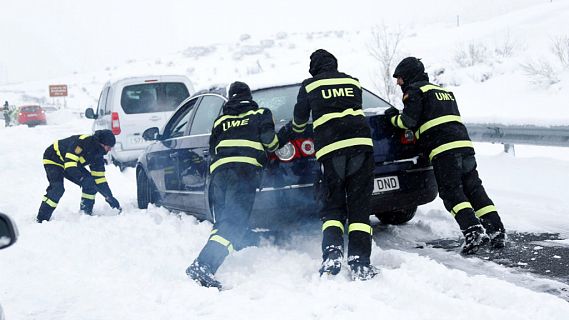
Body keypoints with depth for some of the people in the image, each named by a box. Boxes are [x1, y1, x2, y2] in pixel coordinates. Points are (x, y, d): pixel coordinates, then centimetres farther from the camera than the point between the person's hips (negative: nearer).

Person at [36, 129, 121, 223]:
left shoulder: (97, 153, -7)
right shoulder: (83, 141, -33)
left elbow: (99, 177, -2)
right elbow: (69, 163, -38)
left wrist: (110, 198, -6)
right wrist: (82, 178, -44)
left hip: (72, 163, 8)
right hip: (53, 159, -8)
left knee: (91, 183, -6)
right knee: (57, 188, -26)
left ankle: (86, 213, 4)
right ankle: (41, 219, -19)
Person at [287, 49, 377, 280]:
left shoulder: (309, 86, 11)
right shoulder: (353, 82, 18)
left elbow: (300, 118, 24)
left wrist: (296, 130, 46)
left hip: (329, 148, -1)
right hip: (360, 144, 1)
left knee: (332, 206, 8)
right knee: (359, 206, 2)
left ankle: (332, 253, -15)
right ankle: (359, 263, -10)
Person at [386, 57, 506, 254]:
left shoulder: (415, 91, 5)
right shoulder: (444, 91, 31)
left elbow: (408, 121, -5)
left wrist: (393, 117, 15)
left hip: (444, 150, -7)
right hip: (465, 144, 7)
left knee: (452, 193, -8)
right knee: (474, 189, 8)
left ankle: (473, 231, -22)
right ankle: (496, 231, 3)